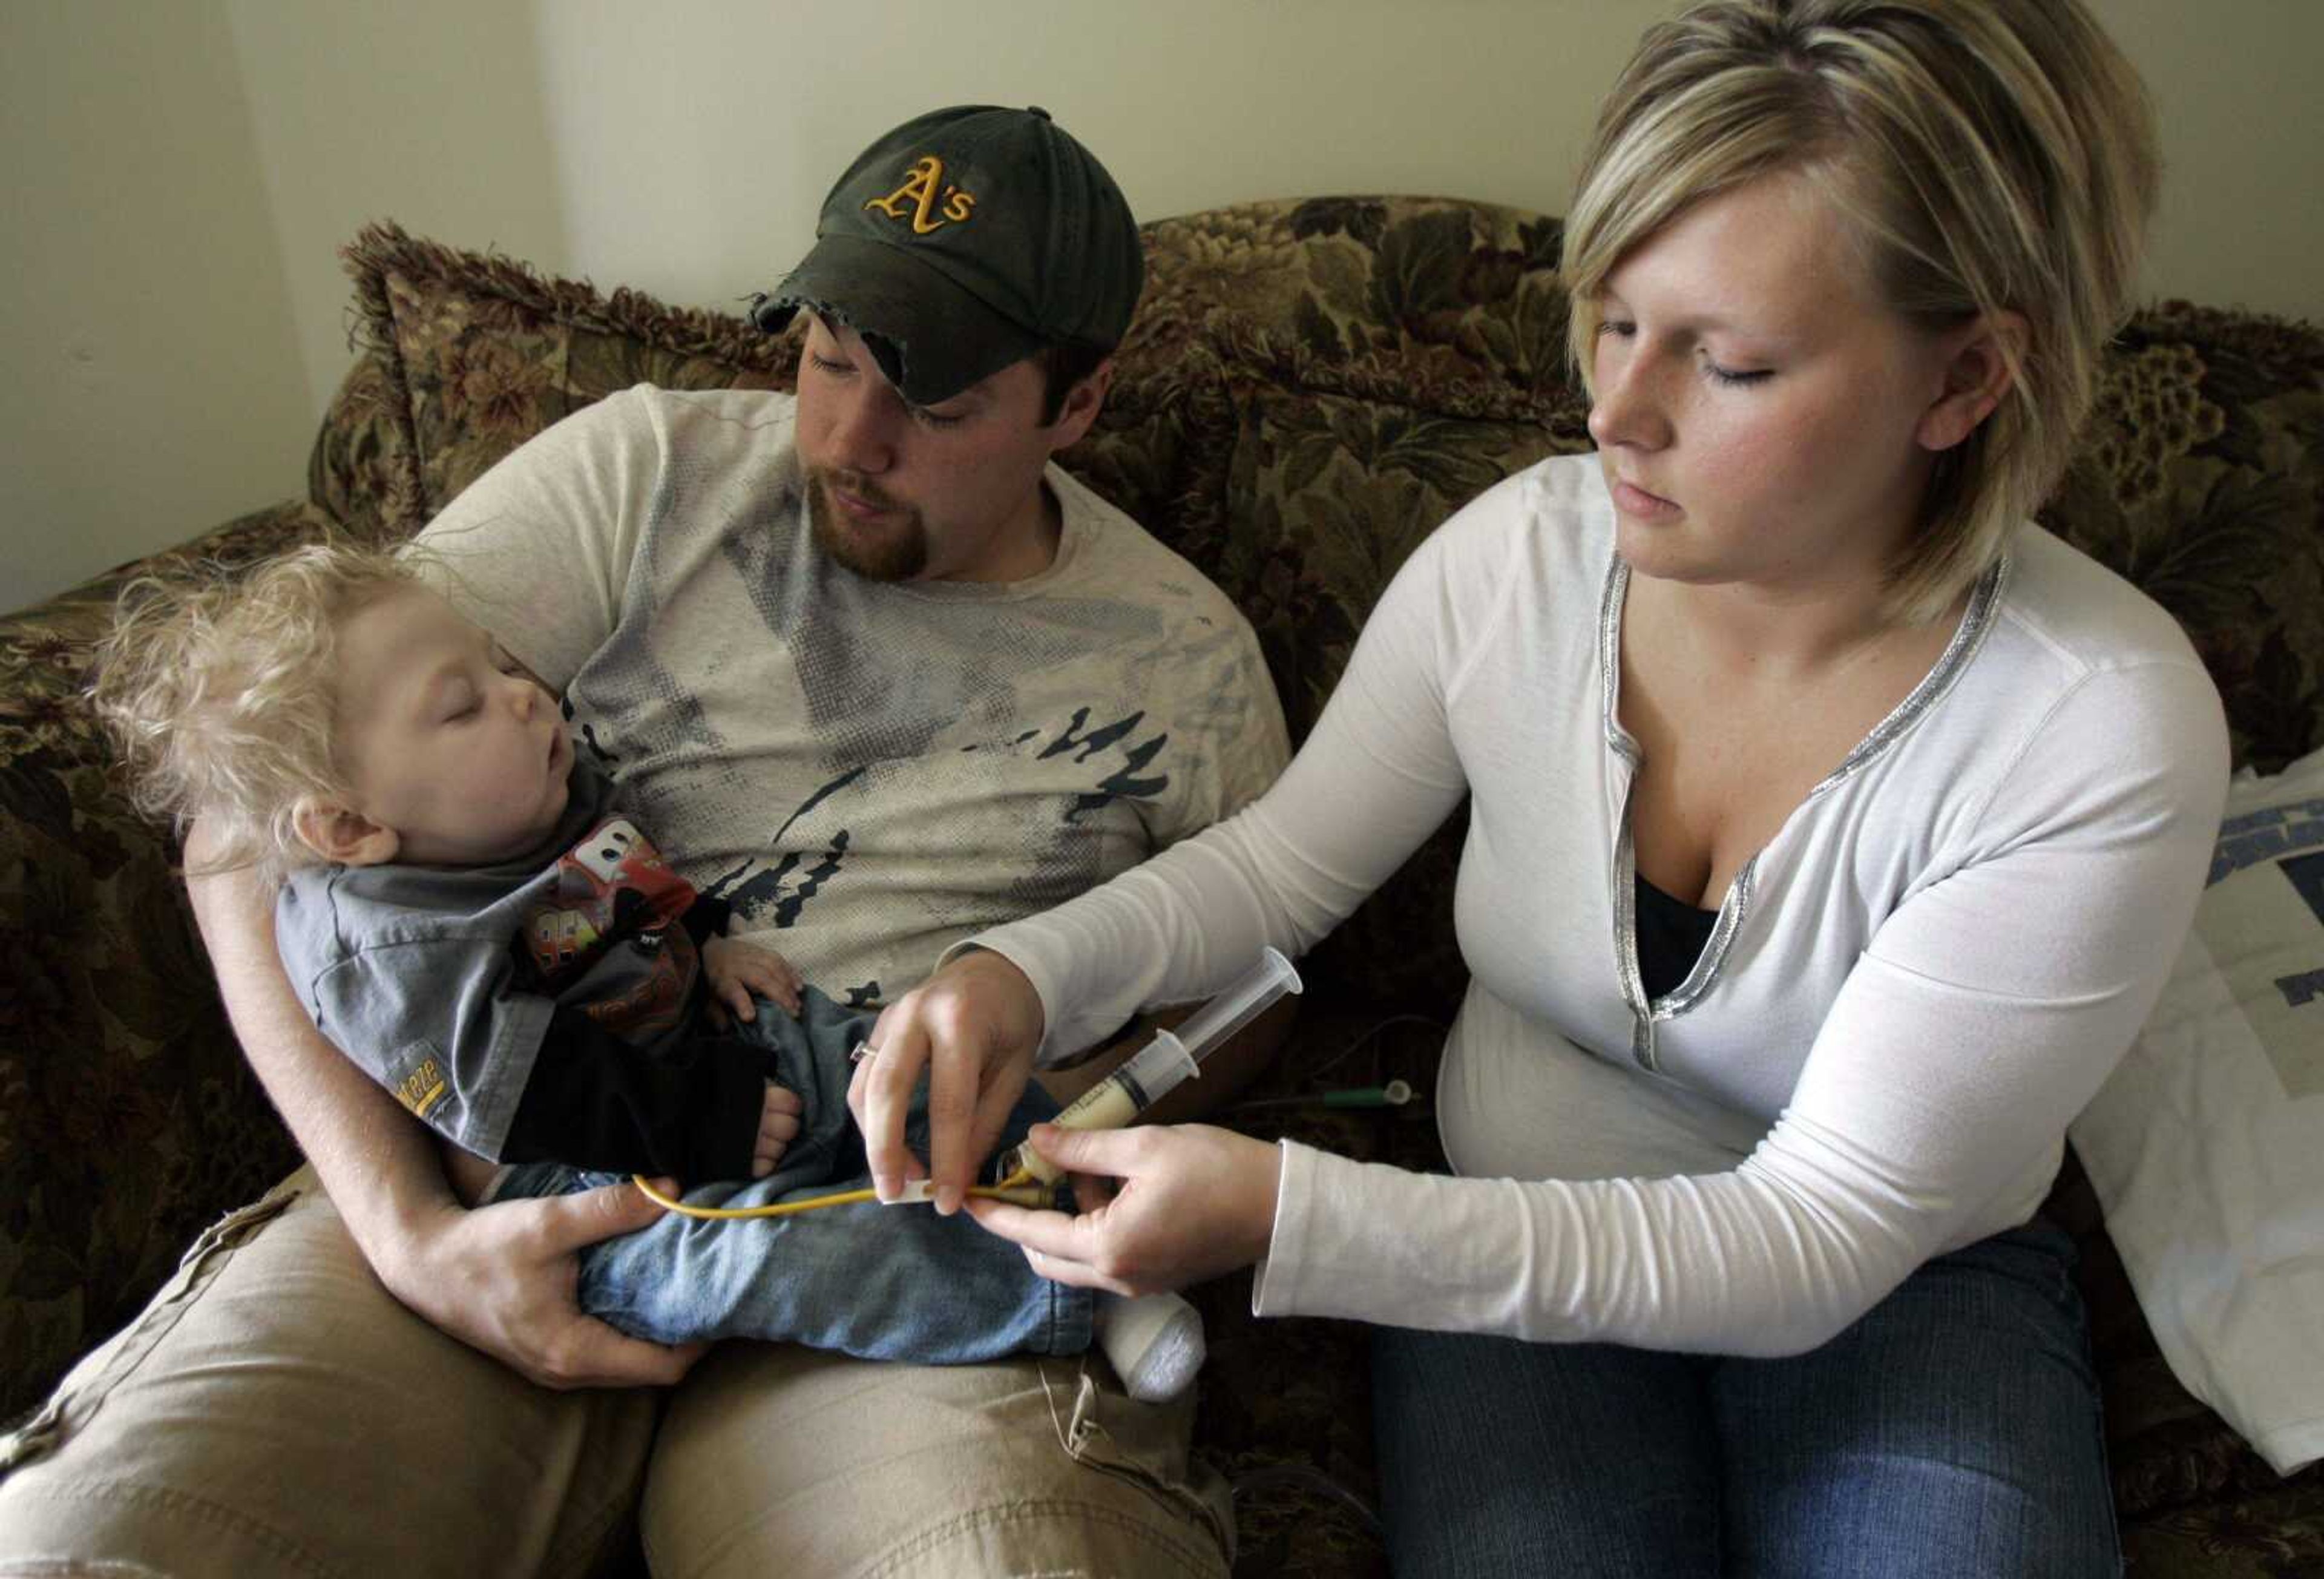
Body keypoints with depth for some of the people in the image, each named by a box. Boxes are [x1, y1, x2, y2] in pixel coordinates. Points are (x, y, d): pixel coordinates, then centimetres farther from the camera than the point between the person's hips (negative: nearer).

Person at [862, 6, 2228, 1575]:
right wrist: (1028, 973, -20)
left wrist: (1289, 1218, -32)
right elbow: (1287, 859, 1)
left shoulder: (2102, 739, -24)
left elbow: (1820, 1236, -23)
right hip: (1520, 1234, 1)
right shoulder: (1516, 557, -14)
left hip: (1906, 1286, 0)